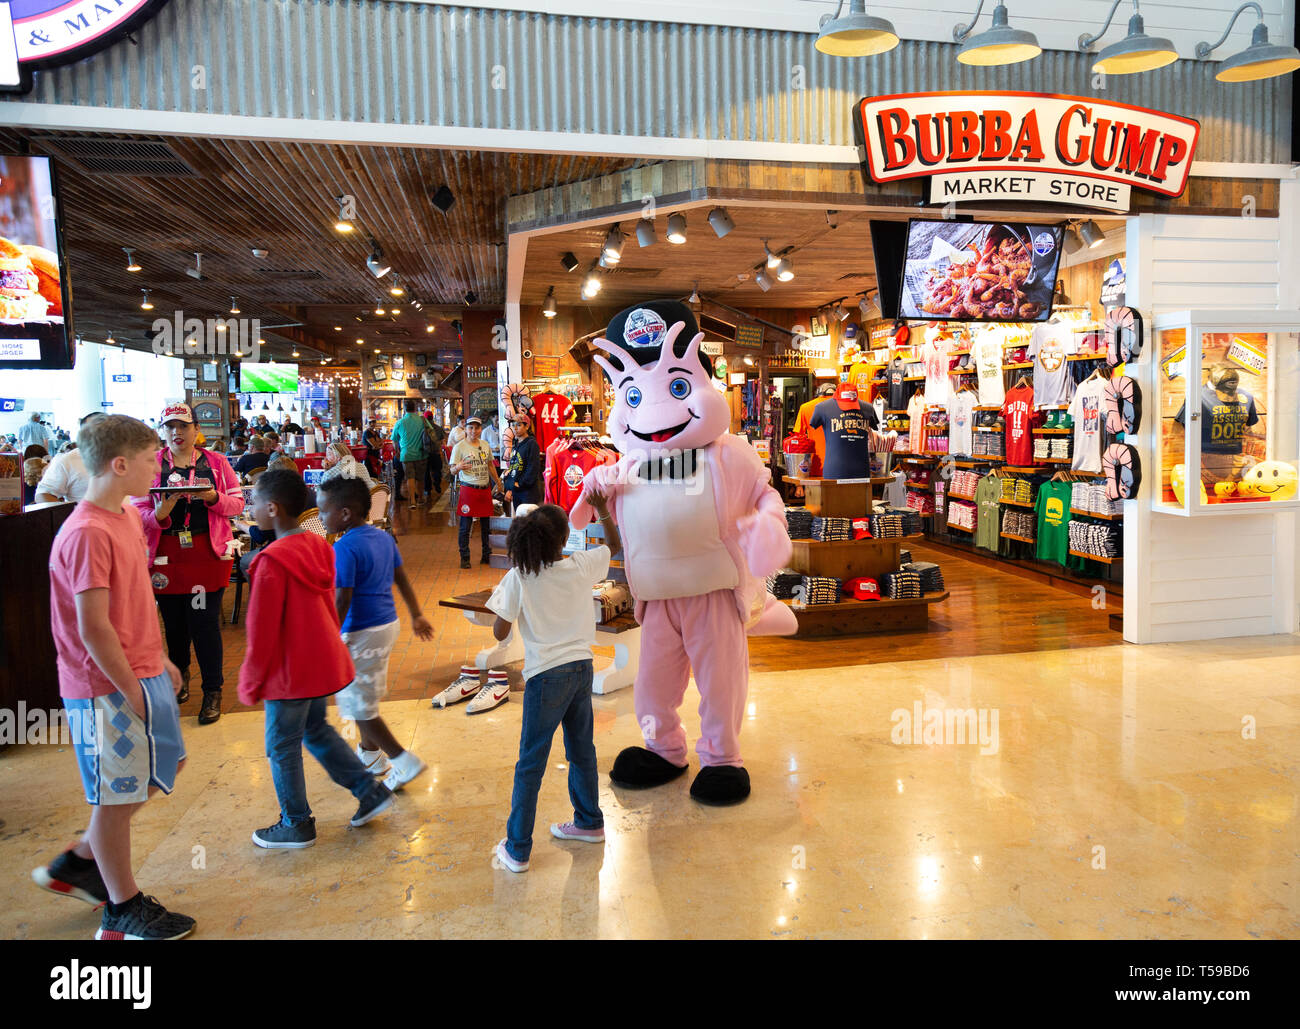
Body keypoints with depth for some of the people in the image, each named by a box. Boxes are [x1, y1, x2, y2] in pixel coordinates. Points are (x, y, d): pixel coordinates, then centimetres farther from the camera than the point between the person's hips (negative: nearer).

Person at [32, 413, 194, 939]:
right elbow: (93, 629, -23)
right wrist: (132, 690, -16)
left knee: (161, 767, 21)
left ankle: (78, 864, 36)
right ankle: (123, 910, 25)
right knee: (116, 797, 6)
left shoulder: (127, 517, 7)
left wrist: (160, 661, 17)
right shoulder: (87, 534, -23)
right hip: (108, 688, -9)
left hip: (143, 674, 9)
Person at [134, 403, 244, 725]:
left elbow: (237, 502, 4)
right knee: (174, 620, 11)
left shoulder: (216, 462, 6)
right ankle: (179, 675, 36)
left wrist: (213, 497, -15)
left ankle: (213, 690, 9)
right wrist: (160, 513, -20)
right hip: (166, 555, 1)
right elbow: (139, 510, 1)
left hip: (208, 552, -1)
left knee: (205, 620, -3)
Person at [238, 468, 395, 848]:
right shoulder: (318, 547, 2)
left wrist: (250, 681, -7)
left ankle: (296, 825, 24)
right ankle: (371, 791, 25)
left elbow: (262, 630, -18)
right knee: (317, 730, 23)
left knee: (282, 747, 10)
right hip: (323, 660, 8)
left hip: (290, 671, -8)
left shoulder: (272, 562, -22)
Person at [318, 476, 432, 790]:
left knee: (359, 705, 2)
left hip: (361, 632, -9)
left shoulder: (344, 548, -19)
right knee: (367, 697, 23)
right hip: (388, 623, 9)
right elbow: (402, 579, 13)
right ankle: (369, 754, 37)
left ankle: (403, 760, 2)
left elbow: (342, 600, -22)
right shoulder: (384, 537, 5)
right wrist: (417, 615, 22)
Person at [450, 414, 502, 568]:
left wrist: (497, 481, 27)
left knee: (486, 524, 11)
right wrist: (458, 467, -29)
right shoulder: (459, 447, -6)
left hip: (485, 489, 5)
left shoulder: (485, 445, 11)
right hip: (468, 489, -5)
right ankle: (464, 558, 8)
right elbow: (452, 470, -8)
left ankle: (487, 555, 22)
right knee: (465, 526, -1)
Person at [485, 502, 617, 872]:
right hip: (581, 668, 4)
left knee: (531, 763, 4)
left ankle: (517, 850, 11)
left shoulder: (518, 578, -13)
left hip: (546, 675, -4)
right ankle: (589, 822, 38)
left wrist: (503, 594, 6)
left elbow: (500, 632, -8)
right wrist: (601, 508, 26)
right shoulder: (583, 566, -3)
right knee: (581, 749, 21)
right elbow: (614, 544, 18)